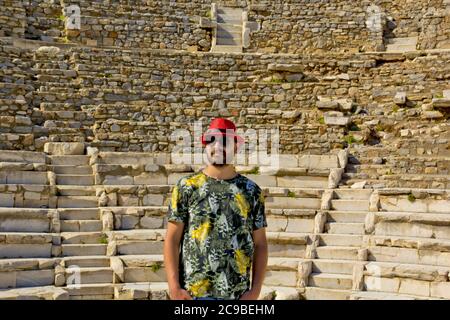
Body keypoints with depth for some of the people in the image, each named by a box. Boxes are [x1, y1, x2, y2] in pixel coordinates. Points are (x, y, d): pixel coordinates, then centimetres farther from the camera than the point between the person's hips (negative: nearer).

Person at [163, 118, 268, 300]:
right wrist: (174, 286, -9)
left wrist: (255, 289, -3)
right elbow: (172, 239, 0)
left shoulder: (251, 191, 7)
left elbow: (260, 244, 6)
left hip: (238, 294, 2)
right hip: (193, 293, -1)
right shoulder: (186, 187, 3)